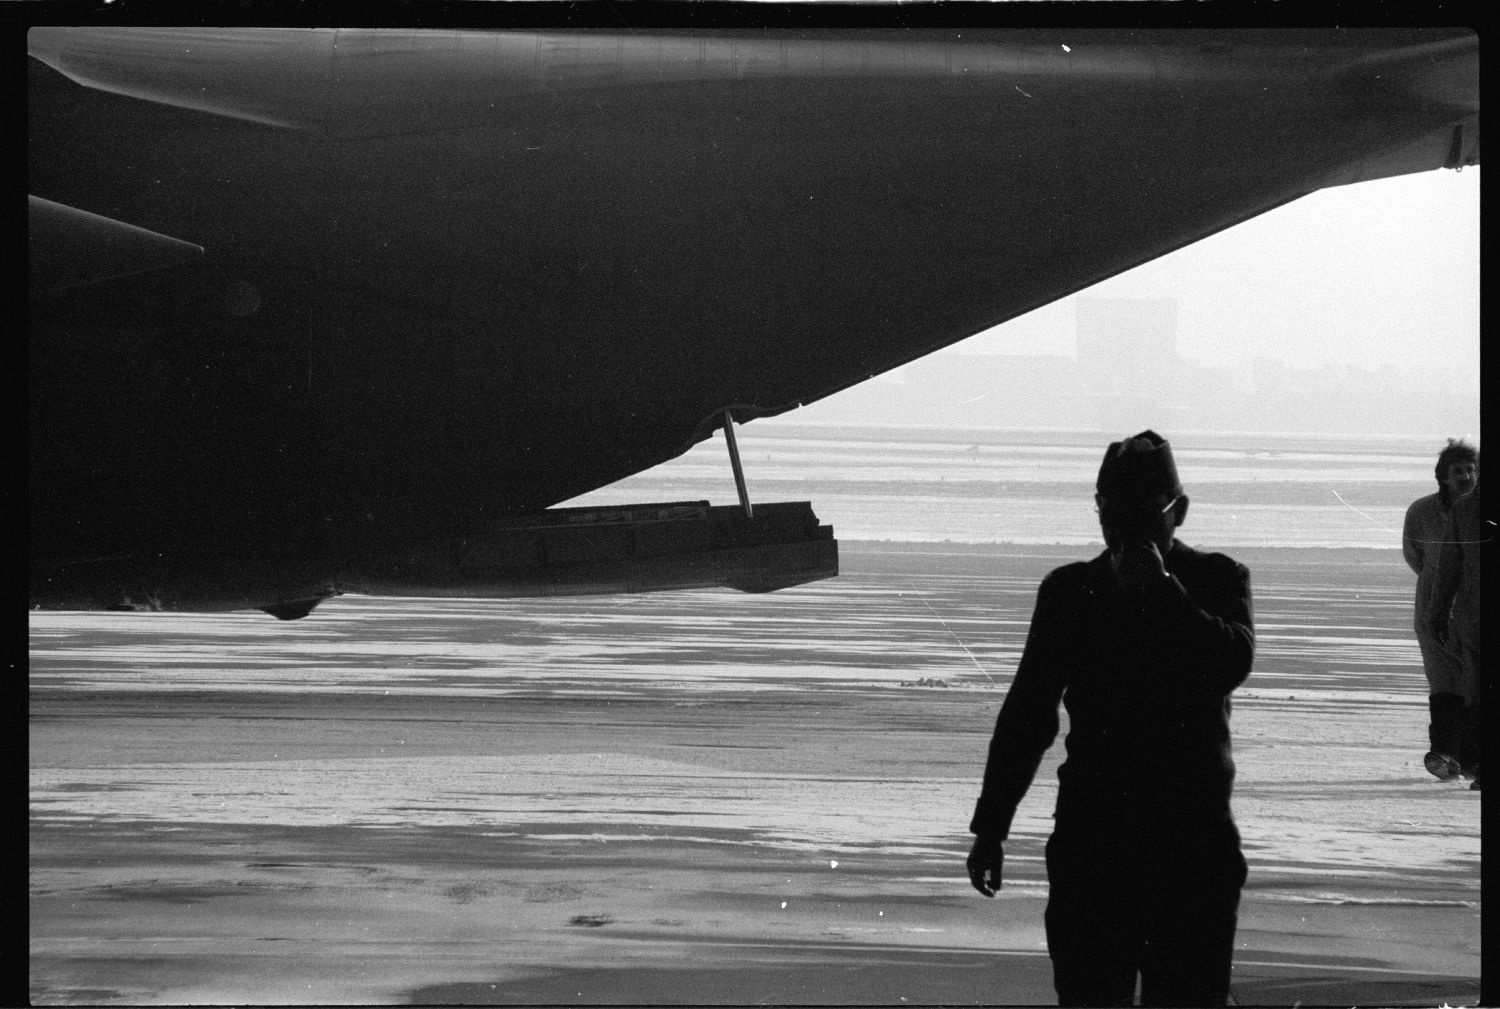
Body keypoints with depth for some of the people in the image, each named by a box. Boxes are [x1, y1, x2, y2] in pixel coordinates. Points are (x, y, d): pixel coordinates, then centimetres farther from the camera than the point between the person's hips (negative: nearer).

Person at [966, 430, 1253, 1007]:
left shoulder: (1218, 581, 3)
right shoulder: (1070, 591, 8)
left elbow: (1232, 664, -17)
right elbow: (1026, 713, 12)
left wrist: (1157, 588, -20)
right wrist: (990, 828, 11)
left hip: (1192, 838, -2)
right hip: (1090, 834, 2)